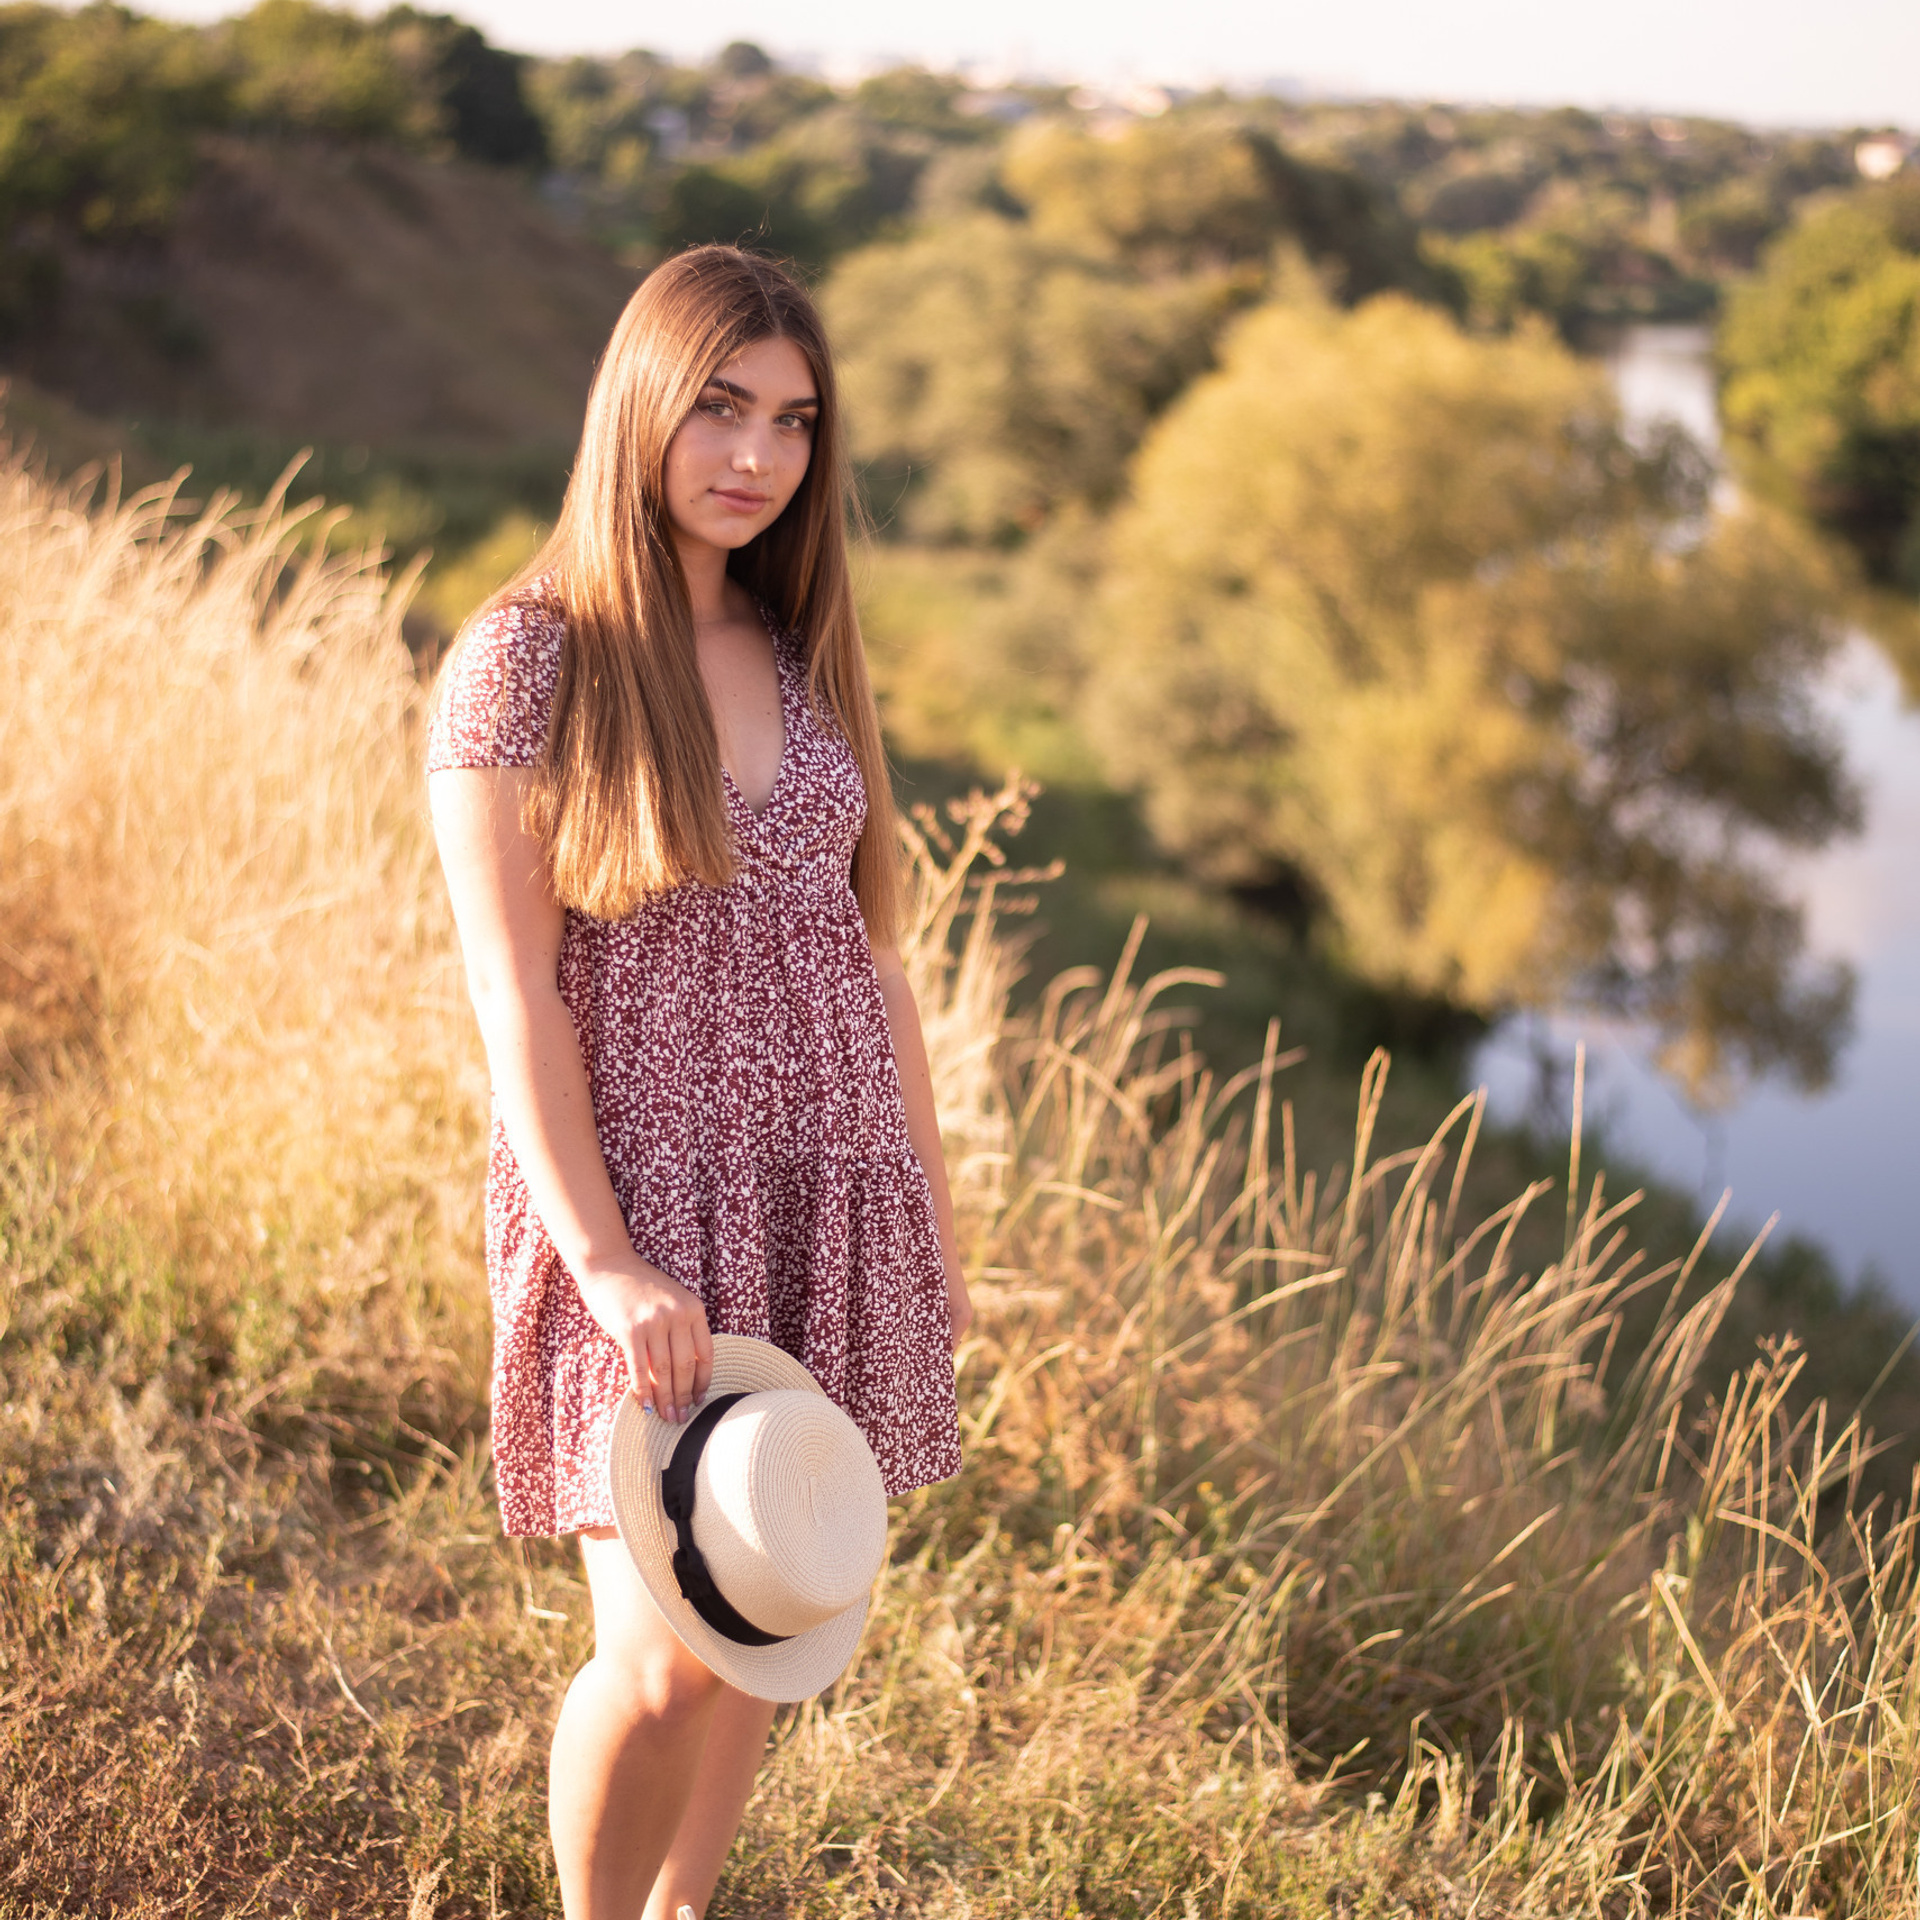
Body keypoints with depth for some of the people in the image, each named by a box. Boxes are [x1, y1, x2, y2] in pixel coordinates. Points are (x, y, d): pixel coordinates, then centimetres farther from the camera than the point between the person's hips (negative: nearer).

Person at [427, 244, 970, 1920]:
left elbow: (868, 955, 13)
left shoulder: (809, 656, 9)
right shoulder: (524, 662, -8)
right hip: (647, 1206, -5)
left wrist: (934, 1218, 13)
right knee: (662, 1655, -7)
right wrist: (603, 1259, -19)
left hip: (829, 1204, 5)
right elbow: (514, 994, -12)